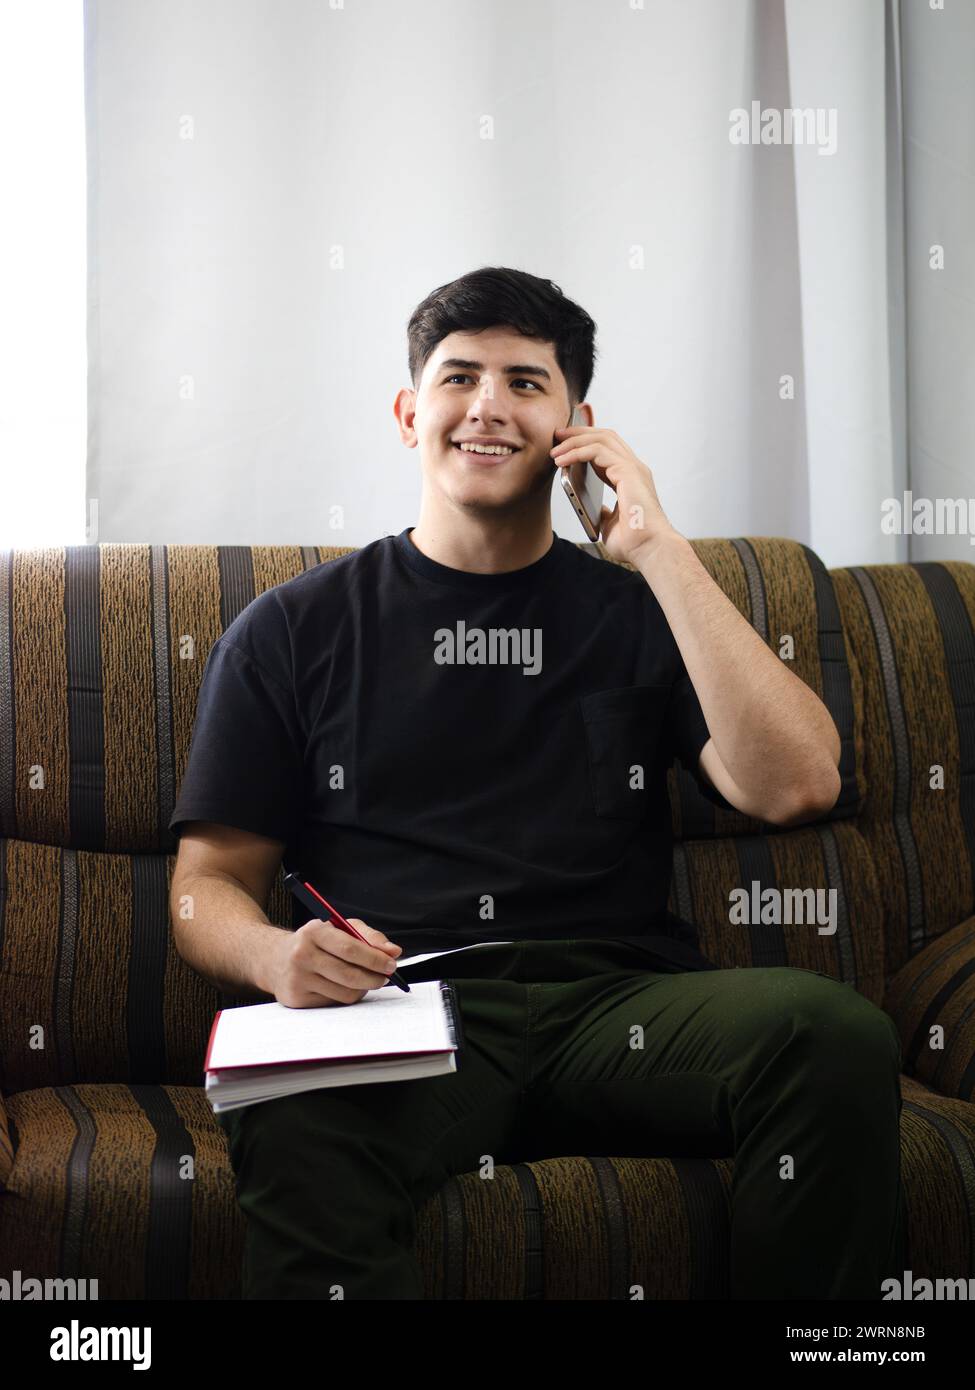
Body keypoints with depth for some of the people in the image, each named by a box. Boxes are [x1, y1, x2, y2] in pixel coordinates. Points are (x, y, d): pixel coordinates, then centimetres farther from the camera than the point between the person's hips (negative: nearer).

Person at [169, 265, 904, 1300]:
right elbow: (208, 883, 14)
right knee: (291, 1127, -39)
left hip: (621, 993, 3)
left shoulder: (637, 613, 19)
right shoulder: (296, 631, 16)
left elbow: (796, 786, 1)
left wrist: (656, 549, 1)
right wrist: (275, 955, -11)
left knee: (838, 1034, -29)